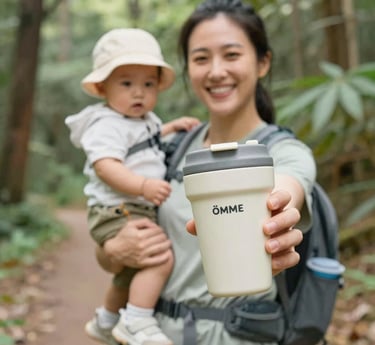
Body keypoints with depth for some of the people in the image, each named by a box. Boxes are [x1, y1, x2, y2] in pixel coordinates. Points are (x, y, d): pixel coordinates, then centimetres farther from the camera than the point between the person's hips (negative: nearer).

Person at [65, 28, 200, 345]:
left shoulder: (144, 119, 13)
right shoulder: (107, 125, -16)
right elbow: (105, 166, -31)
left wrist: (173, 127, 24)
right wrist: (143, 185, -43)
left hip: (140, 211, 10)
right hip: (117, 213, -10)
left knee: (132, 274, 27)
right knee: (162, 258, -30)